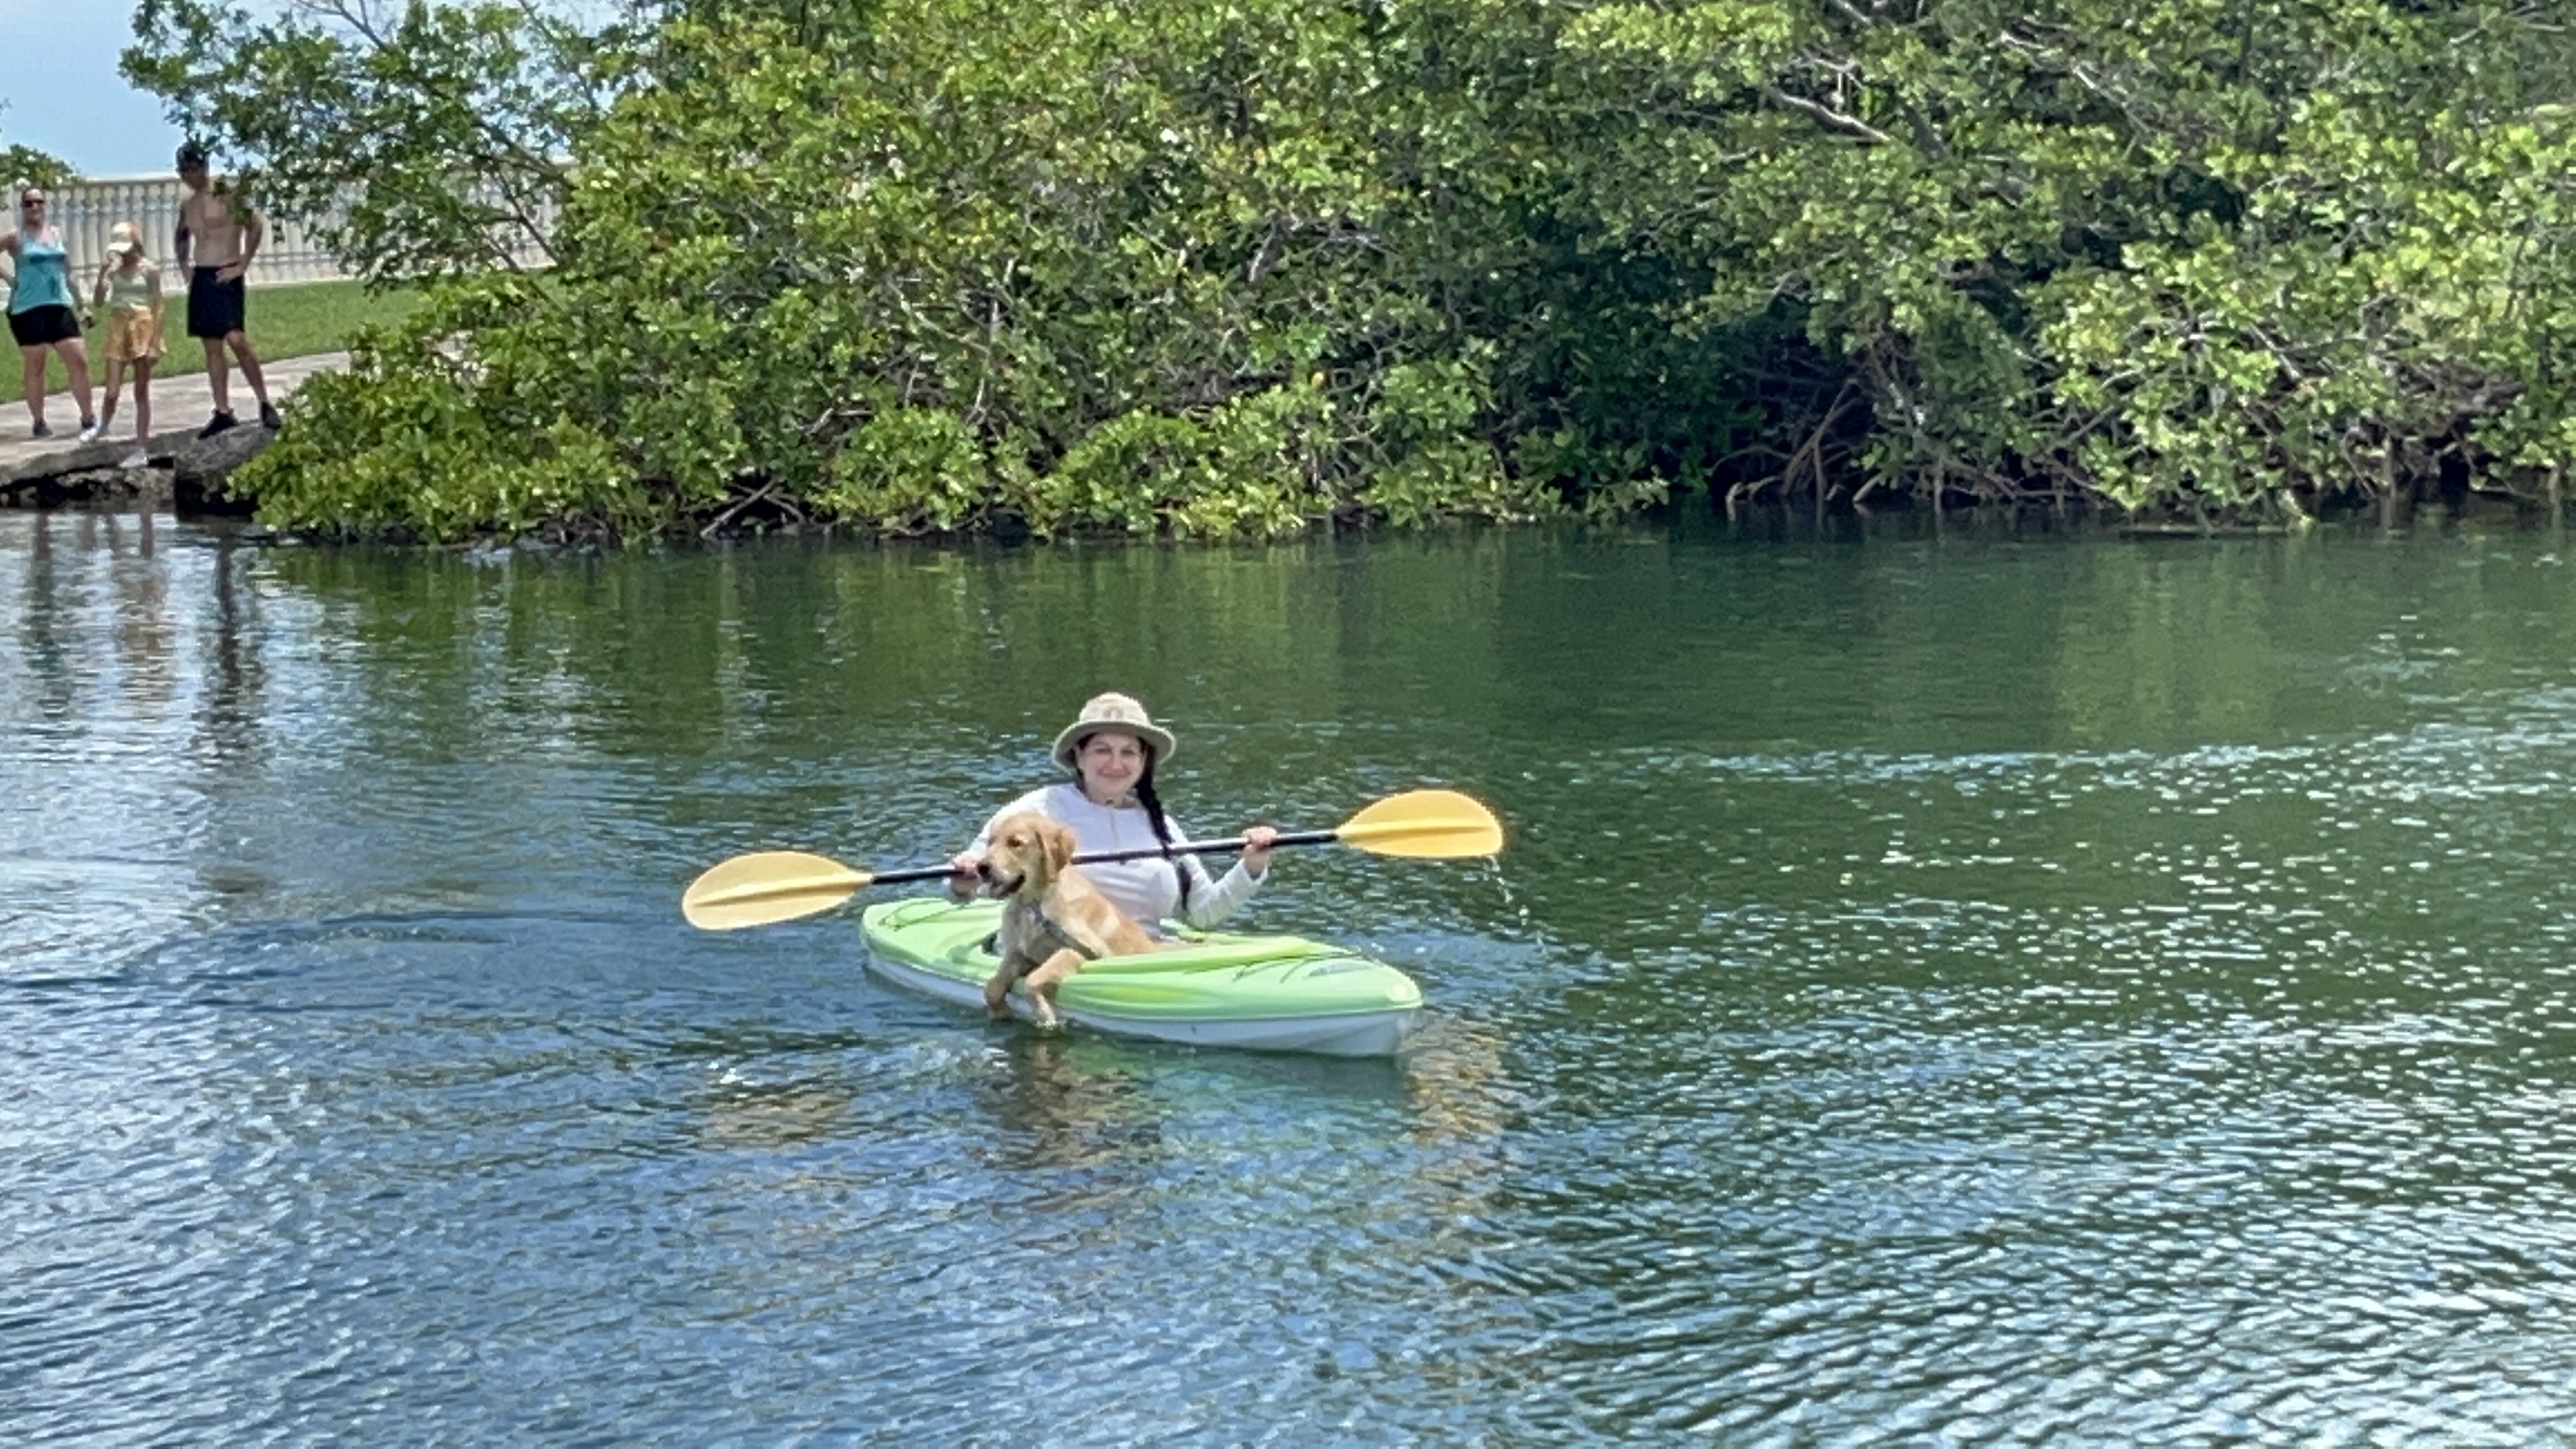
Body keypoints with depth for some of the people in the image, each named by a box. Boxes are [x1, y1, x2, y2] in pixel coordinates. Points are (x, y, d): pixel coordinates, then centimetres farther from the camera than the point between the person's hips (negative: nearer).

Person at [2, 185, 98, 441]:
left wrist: (78, 305, 18)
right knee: (35, 367, 3)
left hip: (59, 306, 4)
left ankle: (88, 419, 9)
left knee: (79, 362, -2)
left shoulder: (56, 233, 11)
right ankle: (38, 423, 13)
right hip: (27, 309, -4)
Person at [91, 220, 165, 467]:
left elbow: (157, 307, -5)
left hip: (143, 327, -3)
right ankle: (102, 428, 24)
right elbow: (98, 302, 1)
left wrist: (155, 342, -11)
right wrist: (104, 276, -14)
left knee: (141, 392, 3)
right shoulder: (112, 269, 4)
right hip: (118, 327, 3)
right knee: (112, 391, -4)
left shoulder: (149, 270, -5)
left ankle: (140, 449, 6)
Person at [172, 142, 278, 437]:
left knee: (237, 341, -17)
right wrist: (184, 266, 16)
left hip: (224, 277, -7)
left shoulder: (226, 195, -8)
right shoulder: (187, 206, 15)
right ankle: (223, 412, 8)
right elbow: (182, 238, 32)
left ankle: (265, 405, -9)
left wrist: (242, 266, -16)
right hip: (200, 279, 7)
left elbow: (256, 226, -16)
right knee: (212, 347, 6)